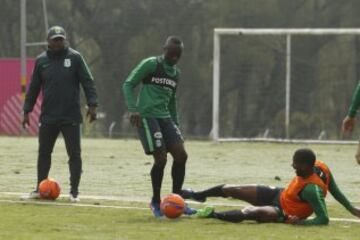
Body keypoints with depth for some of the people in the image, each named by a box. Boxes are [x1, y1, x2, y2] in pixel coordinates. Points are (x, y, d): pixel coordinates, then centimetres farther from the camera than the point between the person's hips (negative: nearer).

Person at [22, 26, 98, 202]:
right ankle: (40, 188, 18)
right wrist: (27, 111, 9)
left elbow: (87, 82, -4)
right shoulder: (41, 60, 6)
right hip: (48, 117, 3)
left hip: (71, 117, -2)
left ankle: (74, 191, 7)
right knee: (44, 153, 8)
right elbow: (33, 88, 11)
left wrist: (92, 105, -14)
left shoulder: (75, 57, -2)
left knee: (74, 154, 0)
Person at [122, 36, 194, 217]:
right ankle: (156, 202, 3)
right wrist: (133, 109, -19)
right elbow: (128, 85, -7)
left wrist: (176, 125, 23)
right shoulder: (150, 65, -5)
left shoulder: (176, 73, 17)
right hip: (147, 116, -7)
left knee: (181, 155, -5)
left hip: (165, 117, 7)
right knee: (161, 158, -15)